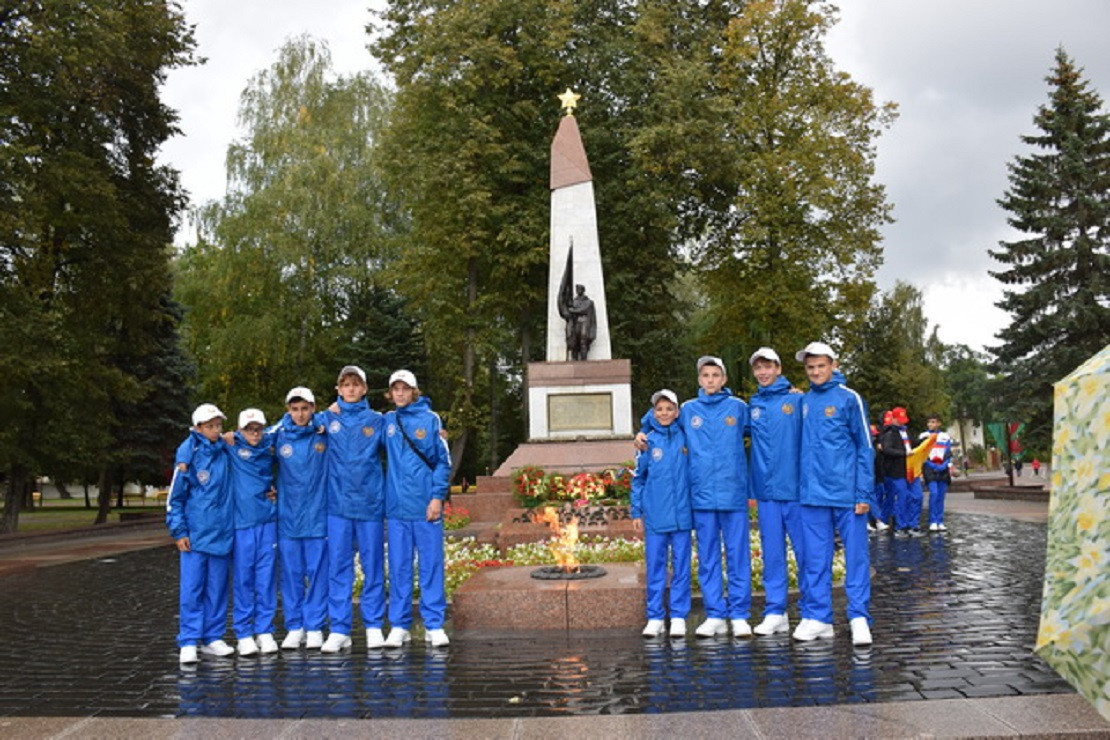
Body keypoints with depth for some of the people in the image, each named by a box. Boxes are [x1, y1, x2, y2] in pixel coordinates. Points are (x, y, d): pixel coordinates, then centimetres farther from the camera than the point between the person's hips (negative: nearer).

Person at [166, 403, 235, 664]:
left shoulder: (226, 450, 4)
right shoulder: (188, 452, -6)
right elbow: (175, 495, -4)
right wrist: (178, 531, -7)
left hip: (222, 532, 4)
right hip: (195, 532, -4)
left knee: (217, 588, 9)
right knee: (191, 588, -2)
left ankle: (213, 638, 17)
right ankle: (188, 642, 5)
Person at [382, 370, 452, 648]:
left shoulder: (430, 419, 0)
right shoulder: (387, 421, 9)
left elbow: (443, 461, -1)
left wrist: (437, 496, -8)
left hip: (426, 505, -2)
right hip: (396, 505, 3)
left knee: (431, 564, 2)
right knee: (399, 567, 7)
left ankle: (434, 625, 10)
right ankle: (399, 625, 17)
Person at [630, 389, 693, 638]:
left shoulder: (686, 438, 2)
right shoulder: (648, 441, 3)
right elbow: (638, 478, 6)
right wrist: (636, 512, 4)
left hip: (682, 513, 0)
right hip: (654, 515, 0)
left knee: (681, 566, 6)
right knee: (655, 566, 6)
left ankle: (679, 617, 15)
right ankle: (655, 617, 15)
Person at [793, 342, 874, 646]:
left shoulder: (849, 398, -2)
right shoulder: (804, 401, 11)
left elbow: (865, 447, -3)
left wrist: (863, 493, -9)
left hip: (846, 494, -4)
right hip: (811, 495, 5)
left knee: (856, 555, 1)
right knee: (815, 559, 9)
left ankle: (859, 616, 9)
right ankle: (817, 617, 17)